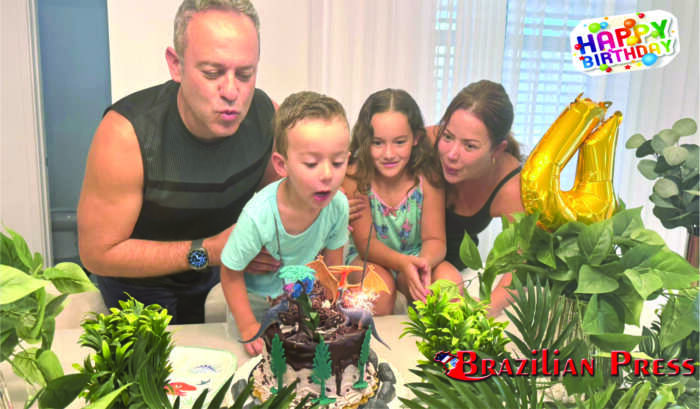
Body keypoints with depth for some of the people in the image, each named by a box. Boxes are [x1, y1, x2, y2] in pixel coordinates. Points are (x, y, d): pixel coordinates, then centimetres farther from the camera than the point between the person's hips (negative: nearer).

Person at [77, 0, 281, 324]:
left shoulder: (266, 114, -21)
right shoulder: (126, 133, -34)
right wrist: (208, 251, -32)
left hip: (213, 276, 4)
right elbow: (98, 253, -26)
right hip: (140, 287, -3)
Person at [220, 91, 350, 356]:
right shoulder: (258, 215, -37)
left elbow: (333, 262, -5)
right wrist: (248, 328, -20)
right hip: (256, 298, -3)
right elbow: (231, 274, -20)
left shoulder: (338, 205, -25)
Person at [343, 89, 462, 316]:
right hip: (366, 258, -2)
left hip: (416, 257, 3)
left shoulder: (427, 175, -15)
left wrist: (426, 261, -38)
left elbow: (434, 238, -13)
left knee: (449, 279, -26)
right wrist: (403, 263, -39)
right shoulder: (355, 176, -20)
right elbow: (366, 242, -19)